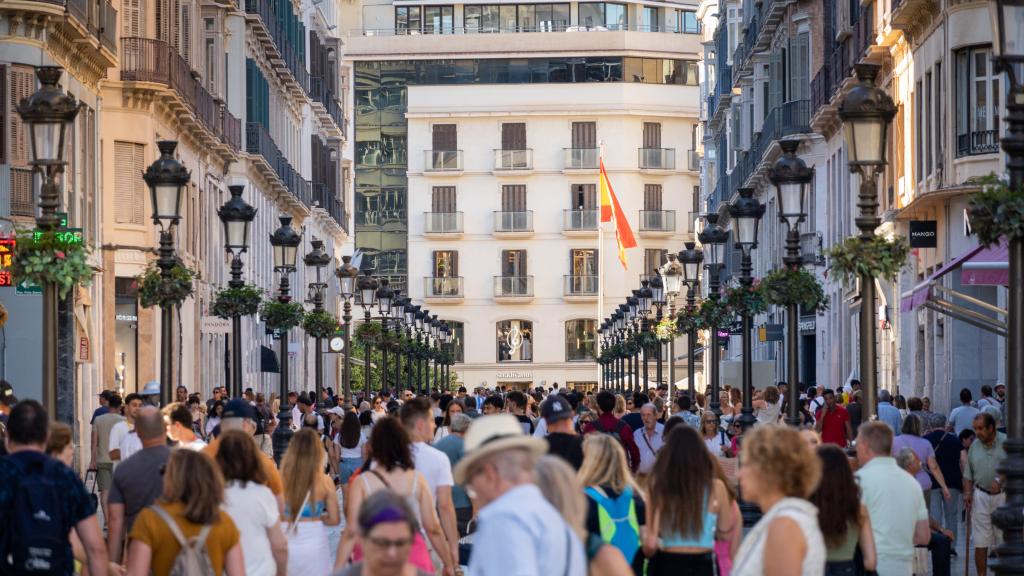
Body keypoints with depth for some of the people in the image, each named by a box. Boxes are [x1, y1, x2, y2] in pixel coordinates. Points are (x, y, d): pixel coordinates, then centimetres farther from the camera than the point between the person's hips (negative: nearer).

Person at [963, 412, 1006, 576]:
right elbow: (968, 473, 12)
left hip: (1002, 496, -3)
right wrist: (967, 492, 1)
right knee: (980, 541, 1)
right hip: (981, 496, 3)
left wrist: (1000, 480, -22)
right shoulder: (975, 445, 7)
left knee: (1002, 539, 2)